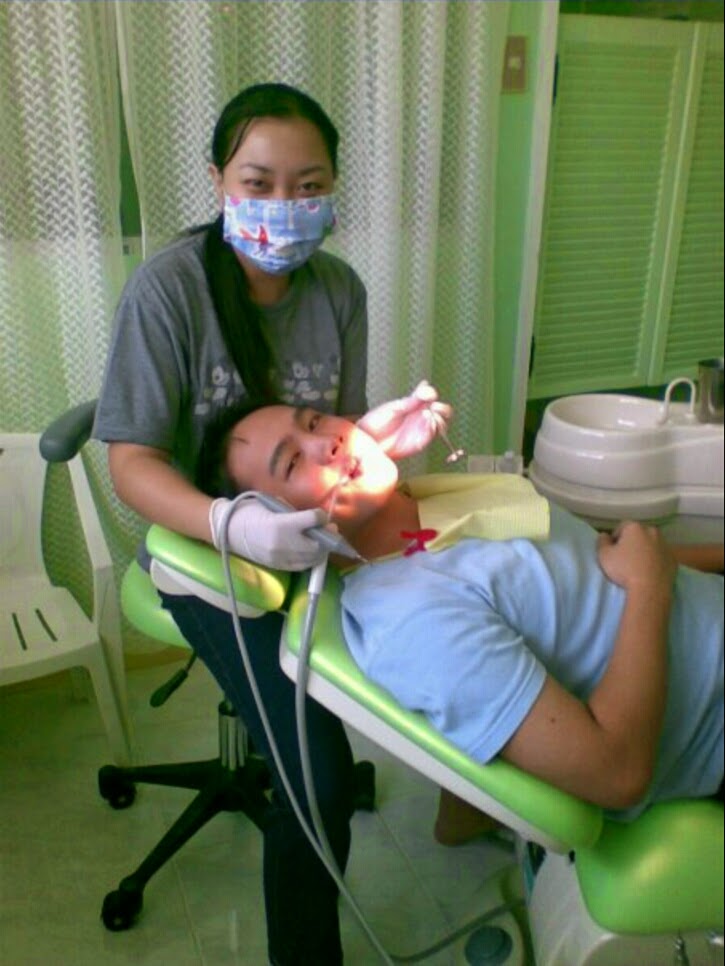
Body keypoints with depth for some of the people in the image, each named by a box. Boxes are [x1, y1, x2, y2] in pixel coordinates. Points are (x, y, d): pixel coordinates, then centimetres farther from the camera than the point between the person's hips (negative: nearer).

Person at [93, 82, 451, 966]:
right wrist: (230, 525, -34)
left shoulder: (338, 288, 1)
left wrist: (377, 432, -17)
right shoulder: (168, 286, -14)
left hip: (313, 532, 5)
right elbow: (132, 460, -16)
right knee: (317, 766, -21)